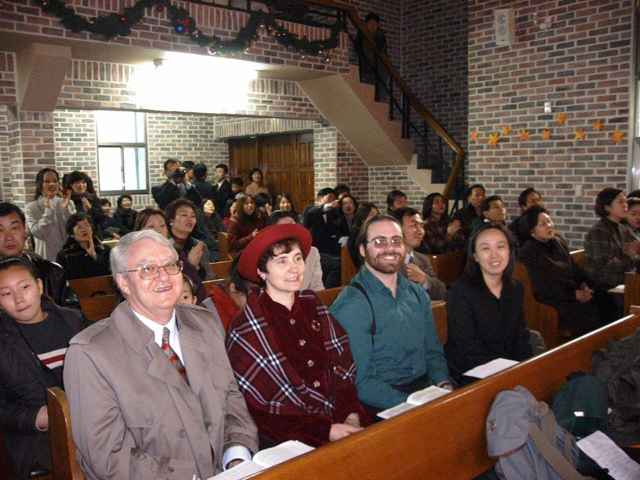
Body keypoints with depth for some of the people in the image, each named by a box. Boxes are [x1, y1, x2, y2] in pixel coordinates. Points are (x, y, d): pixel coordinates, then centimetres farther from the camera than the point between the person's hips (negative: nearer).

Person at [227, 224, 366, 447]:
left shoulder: (312, 305, 6)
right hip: (287, 440, -5)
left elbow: (342, 368, 6)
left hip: (342, 422, 5)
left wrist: (352, 415, -9)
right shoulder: (246, 331, -9)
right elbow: (260, 411, -9)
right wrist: (326, 430, -15)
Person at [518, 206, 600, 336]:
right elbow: (542, 286, -14)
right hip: (550, 300, -7)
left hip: (574, 291, 7)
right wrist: (573, 294, -16)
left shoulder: (558, 241, 12)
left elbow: (573, 267, 18)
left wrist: (584, 284, -1)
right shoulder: (528, 252, -10)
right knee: (588, 320, -25)